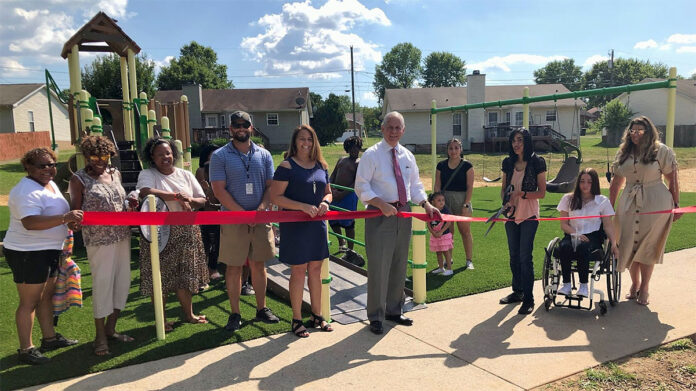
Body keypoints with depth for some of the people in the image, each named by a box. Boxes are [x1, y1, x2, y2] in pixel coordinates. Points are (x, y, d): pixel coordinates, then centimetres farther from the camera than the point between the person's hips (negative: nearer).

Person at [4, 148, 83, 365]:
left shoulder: (50, 184, 9)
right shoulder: (26, 191, -21)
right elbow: (30, 223, -35)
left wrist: (71, 220, 10)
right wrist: (65, 218, -43)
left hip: (48, 250, 10)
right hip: (27, 253, -10)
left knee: (46, 296, 20)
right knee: (29, 302, 0)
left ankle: (50, 338, 34)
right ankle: (26, 349, 11)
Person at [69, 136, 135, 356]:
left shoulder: (115, 173, 10)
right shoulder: (79, 179, -6)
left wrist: (130, 205, 1)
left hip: (122, 236, 6)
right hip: (99, 239, -6)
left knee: (123, 281, 10)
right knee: (102, 284, -2)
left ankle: (110, 329, 25)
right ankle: (100, 337, 13)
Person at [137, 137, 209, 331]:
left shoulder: (185, 175, 10)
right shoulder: (147, 174, -3)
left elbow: (202, 200, 9)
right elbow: (145, 192, -26)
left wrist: (189, 201, -14)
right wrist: (177, 196, -21)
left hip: (185, 231, 4)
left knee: (185, 274, 12)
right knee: (160, 278, 2)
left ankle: (188, 314, 27)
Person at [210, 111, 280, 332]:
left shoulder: (264, 155, 9)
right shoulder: (220, 156, -1)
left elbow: (271, 186, 6)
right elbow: (219, 190, -8)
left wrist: (262, 208, -12)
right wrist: (243, 214, -16)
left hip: (260, 220, 3)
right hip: (233, 220, -2)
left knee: (259, 264, 10)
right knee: (234, 267, 3)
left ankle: (261, 308, 23)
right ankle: (235, 314, 13)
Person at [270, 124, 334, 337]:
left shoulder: (320, 166, 9)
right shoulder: (287, 166, -9)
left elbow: (328, 192, 19)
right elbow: (275, 197, -14)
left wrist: (325, 202, -5)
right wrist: (303, 206, -22)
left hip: (317, 224, 6)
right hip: (295, 225, -5)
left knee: (315, 269, 12)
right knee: (298, 270, 1)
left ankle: (316, 316, 25)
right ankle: (297, 320, 15)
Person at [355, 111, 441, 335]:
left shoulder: (407, 156, 12)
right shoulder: (371, 154, -6)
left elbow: (415, 186, 16)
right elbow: (361, 187, -10)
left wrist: (426, 205, 0)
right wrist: (382, 204, -23)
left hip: (403, 213, 6)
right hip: (380, 214, -6)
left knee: (399, 265, 14)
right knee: (379, 266, -5)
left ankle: (394, 310, 30)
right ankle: (376, 317, 9)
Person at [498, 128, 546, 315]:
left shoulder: (537, 162, -5)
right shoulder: (508, 163, 8)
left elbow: (542, 192, -5)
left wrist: (521, 194, -20)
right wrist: (506, 201, -5)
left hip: (529, 216, -5)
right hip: (511, 215, 5)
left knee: (525, 256, -7)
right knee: (514, 256, 12)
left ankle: (528, 299, 1)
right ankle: (517, 291, 26)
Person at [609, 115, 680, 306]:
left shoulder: (661, 151, -3)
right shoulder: (623, 153, 9)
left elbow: (672, 180, -3)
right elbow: (616, 182, 12)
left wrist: (676, 205, -5)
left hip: (655, 203, -4)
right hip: (629, 204, 4)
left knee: (648, 246, 1)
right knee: (629, 244, 6)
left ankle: (644, 288, 15)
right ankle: (634, 284, 25)